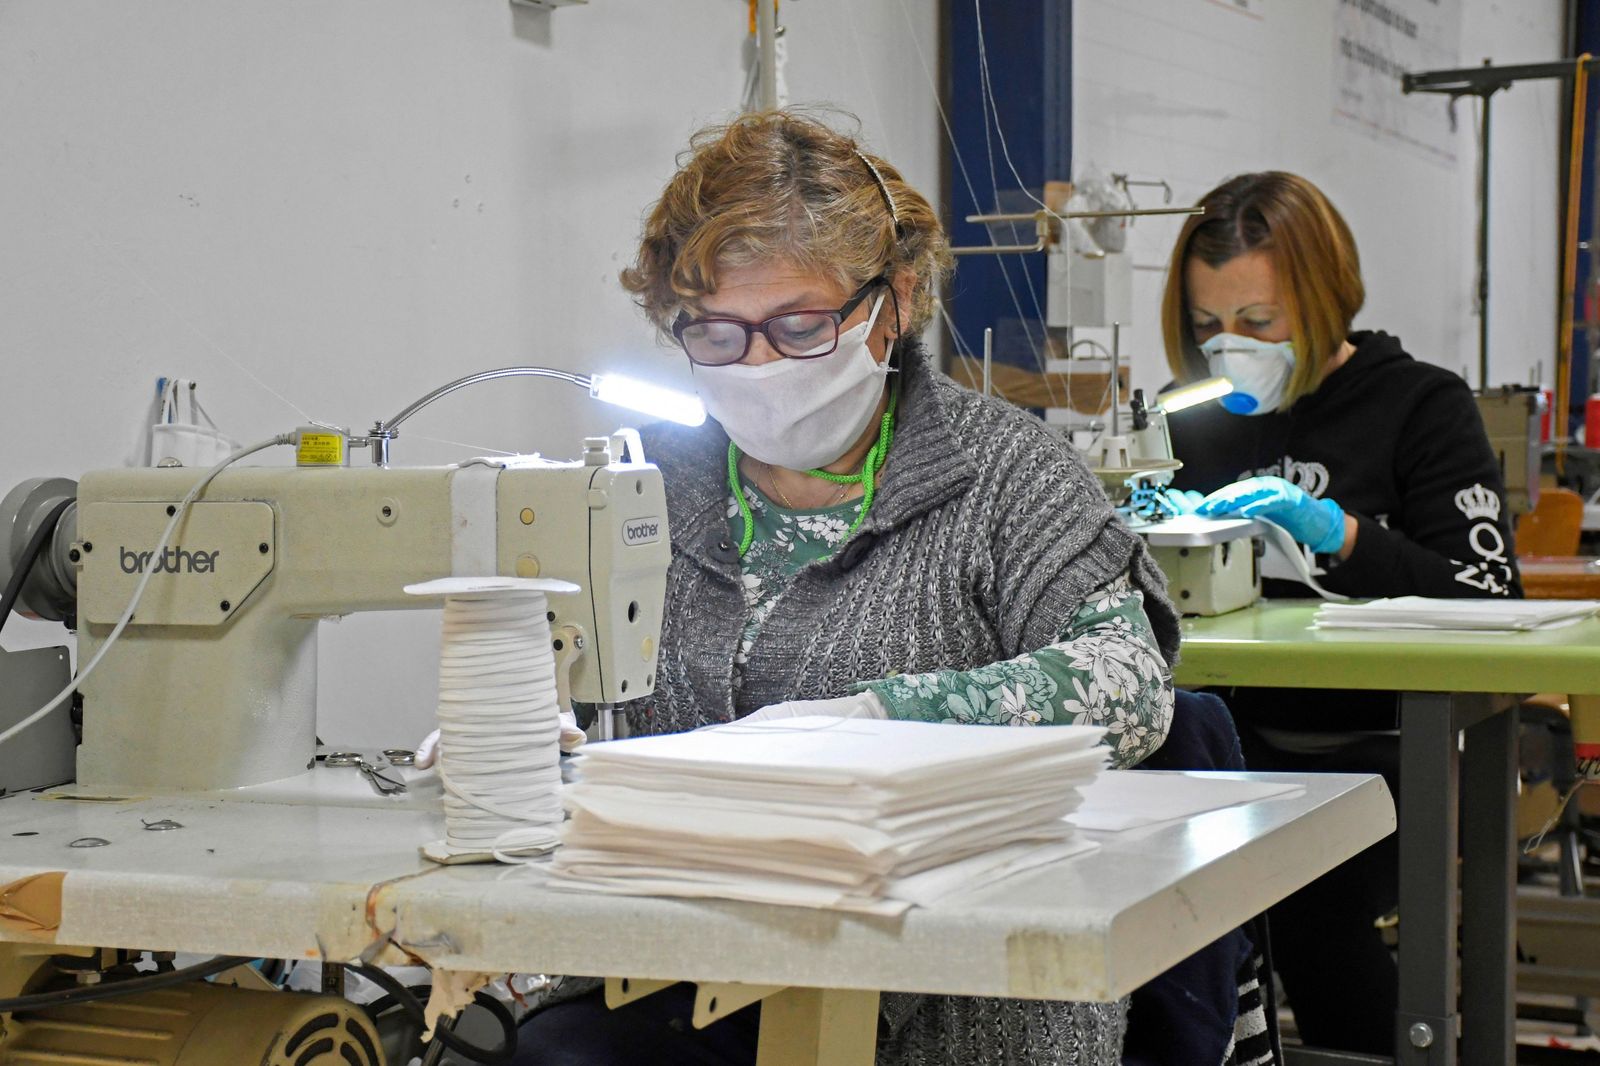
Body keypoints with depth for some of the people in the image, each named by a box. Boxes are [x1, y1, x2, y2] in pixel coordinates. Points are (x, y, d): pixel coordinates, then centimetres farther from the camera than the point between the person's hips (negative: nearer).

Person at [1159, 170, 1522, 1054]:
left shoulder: (1422, 408, 4)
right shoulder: (1198, 424, 16)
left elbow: (1487, 599, -6)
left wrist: (1339, 534, -16)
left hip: (1370, 749, -3)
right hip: (1229, 744, 4)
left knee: (1307, 903, -31)